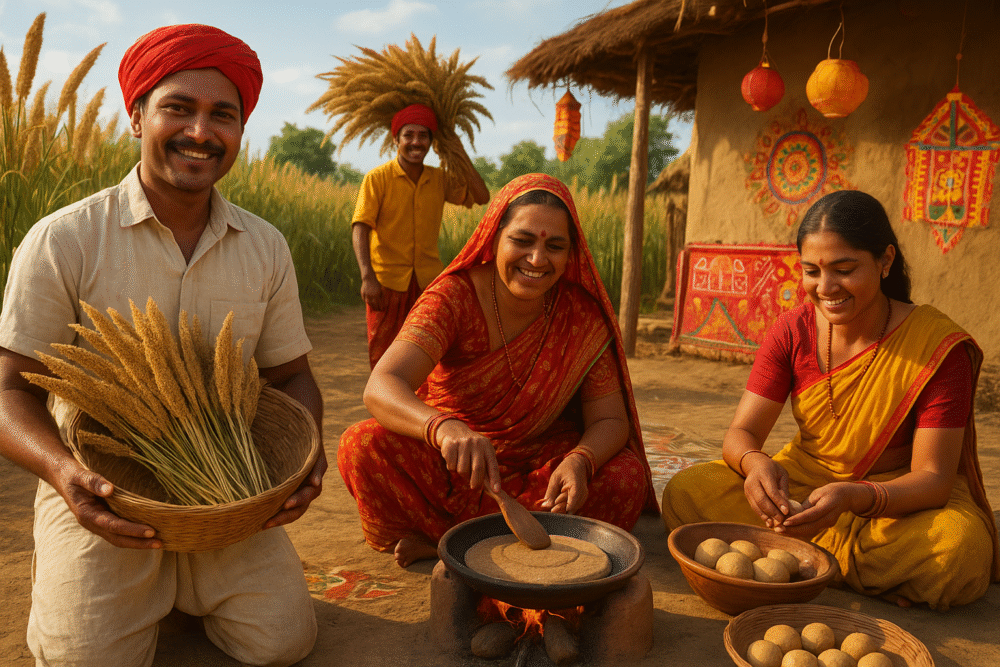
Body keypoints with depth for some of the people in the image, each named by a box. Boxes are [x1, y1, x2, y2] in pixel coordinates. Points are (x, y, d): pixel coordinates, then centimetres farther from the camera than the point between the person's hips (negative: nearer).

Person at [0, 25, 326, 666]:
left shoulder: (266, 248, 0)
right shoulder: (62, 241, -11)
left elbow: (291, 375, 6)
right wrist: (63, 470, -29)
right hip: (102, 494, -2)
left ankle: (183, 583, 23)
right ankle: (63, 573, 20)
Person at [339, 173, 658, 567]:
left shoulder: (584, 315, -12)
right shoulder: (454, 296, -19)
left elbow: (610, 420, -11)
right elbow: (381, 387, -32)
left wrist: (580, 462, -35)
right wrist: (444, 428, -54)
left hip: (539, 466, 3)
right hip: (448, 464, -2)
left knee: (626, 479, -26)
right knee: (362, 447, -27)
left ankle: (437, 539, -18)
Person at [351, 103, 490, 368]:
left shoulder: (439, 179, 8)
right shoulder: (377, 178, -5)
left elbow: (482, 197, 7)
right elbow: (360, 227, -13)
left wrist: (462, 156, 0)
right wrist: (367, 277, -25)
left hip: (429, 280, 3)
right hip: (387, 280, -3)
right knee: (384, 356, 2)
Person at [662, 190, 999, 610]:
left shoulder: (939, 345, -16)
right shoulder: (792, 332, -7)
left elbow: (933, 477, -18)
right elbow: (741, 433, -8)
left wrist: (854, 497, -39)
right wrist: (757, 464, -34)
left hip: (899, 495, -2)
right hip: (802, 482, 3)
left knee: (963, 548, -36)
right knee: (686, 493, -21)